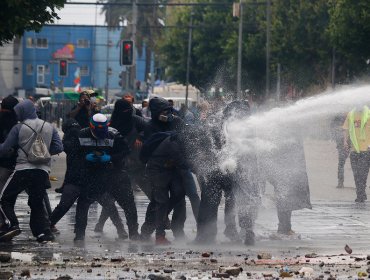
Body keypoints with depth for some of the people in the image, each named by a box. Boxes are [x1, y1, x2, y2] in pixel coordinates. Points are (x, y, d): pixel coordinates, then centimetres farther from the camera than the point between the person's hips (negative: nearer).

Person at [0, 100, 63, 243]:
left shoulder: (19, 128, -3)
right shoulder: (49, 127, 7)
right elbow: (58, 148, 5)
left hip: (23, 169, -4)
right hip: (43, 170, 4)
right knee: (37, 203, 17)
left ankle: (12, 224, -11)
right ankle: (44, 231, 4)